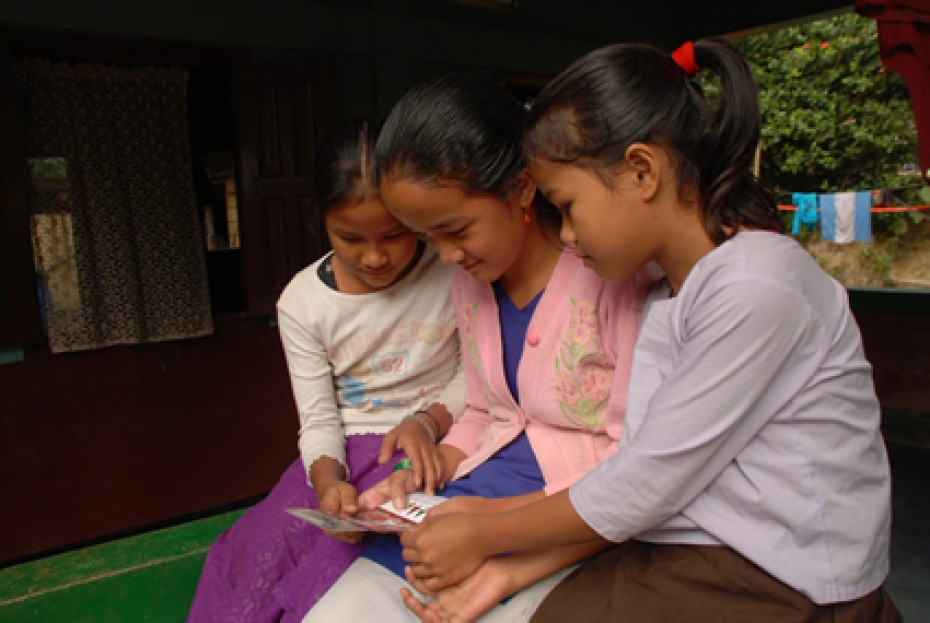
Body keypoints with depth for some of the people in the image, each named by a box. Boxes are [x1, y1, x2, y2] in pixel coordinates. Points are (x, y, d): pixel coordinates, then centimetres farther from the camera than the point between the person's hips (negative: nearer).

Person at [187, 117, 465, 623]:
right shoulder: (302, 303, -1)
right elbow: (319, 420, -2)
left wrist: (428, 420, -18)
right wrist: (327, 479, -23)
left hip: (435, 439, -2)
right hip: (346, 451, 3)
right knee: (258, 550, -21)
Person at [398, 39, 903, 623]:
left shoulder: (756, 291, -20)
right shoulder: (667, 303, 6)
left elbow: (643, 486, -18)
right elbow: (642, 478, 1)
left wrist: (482, 537, -8)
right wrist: (514, 568, -7)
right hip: (700, 557, 6)